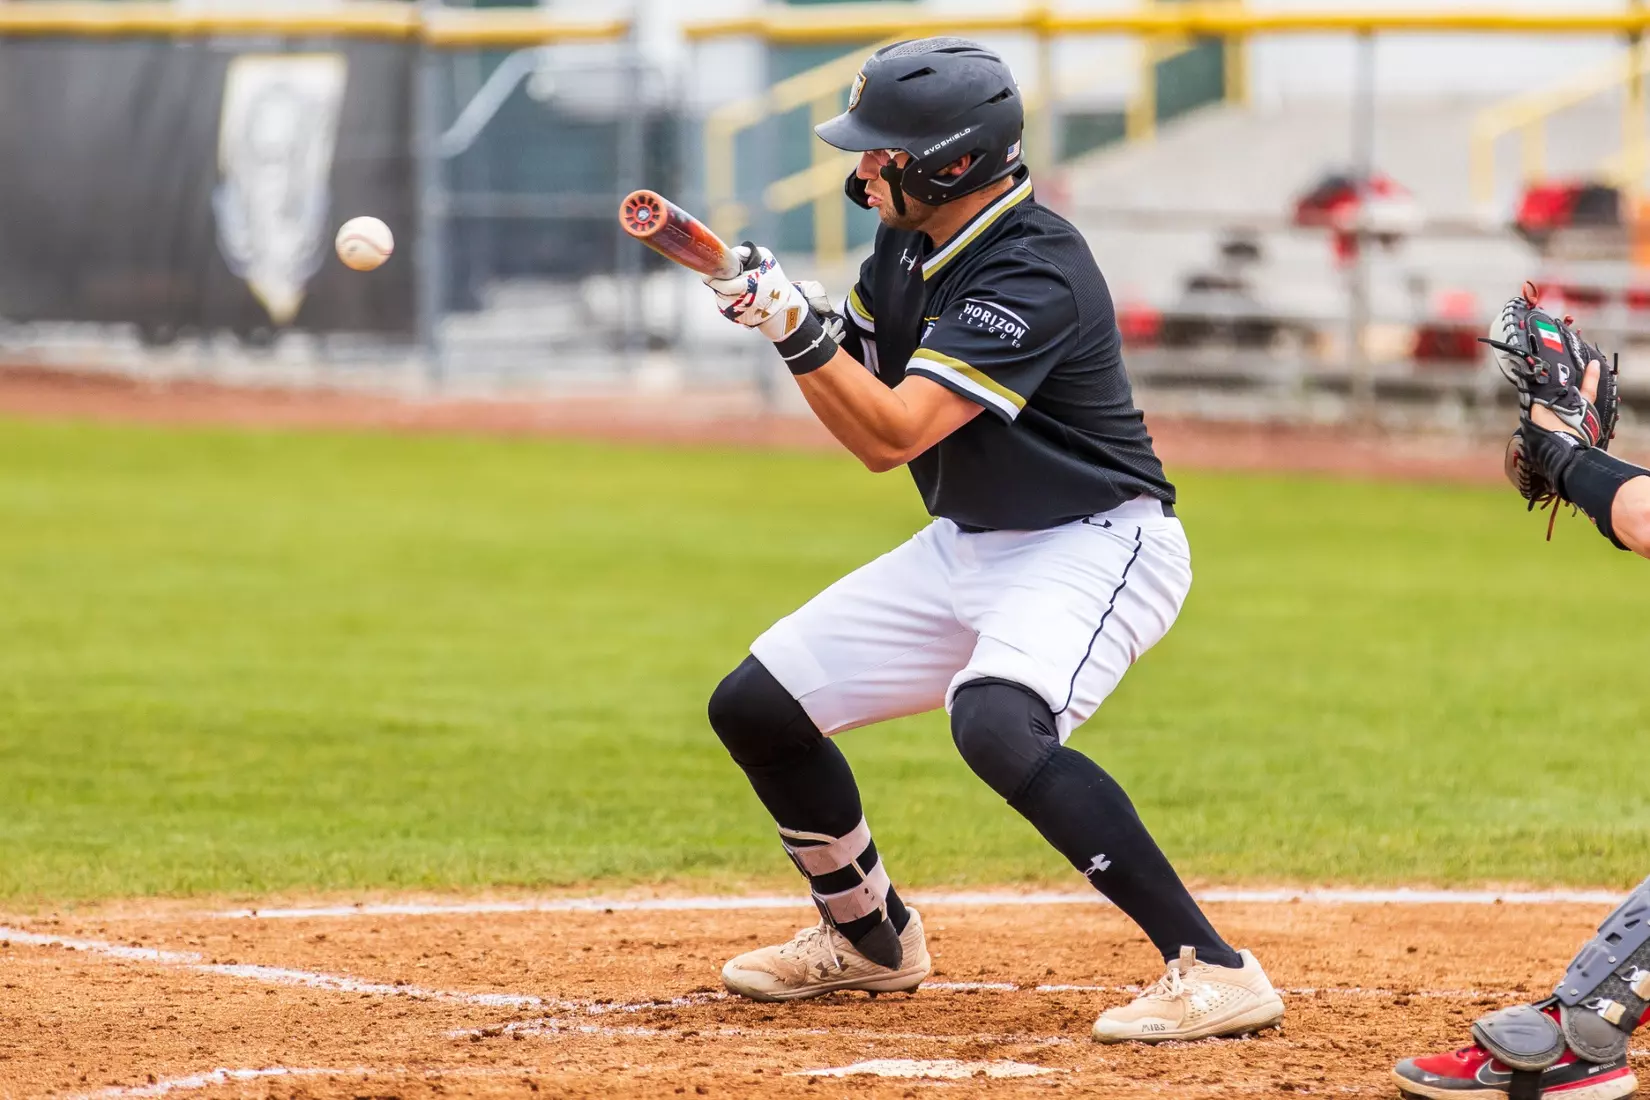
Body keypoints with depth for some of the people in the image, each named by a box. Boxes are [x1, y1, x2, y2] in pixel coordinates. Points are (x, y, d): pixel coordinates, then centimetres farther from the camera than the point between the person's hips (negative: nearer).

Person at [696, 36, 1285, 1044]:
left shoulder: (1031, 273, -25)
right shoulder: (912, 242, 3)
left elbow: (891, 435, -29)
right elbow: (846, 367, 15)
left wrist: (796, 325, -30)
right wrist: (738, 277, 0)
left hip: (1092, 546, -10)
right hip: (965, 547, 10)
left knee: (997, 724, -38)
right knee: (756, 706, 9)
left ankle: (1214, 969, -34)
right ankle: (871, 939, 32)